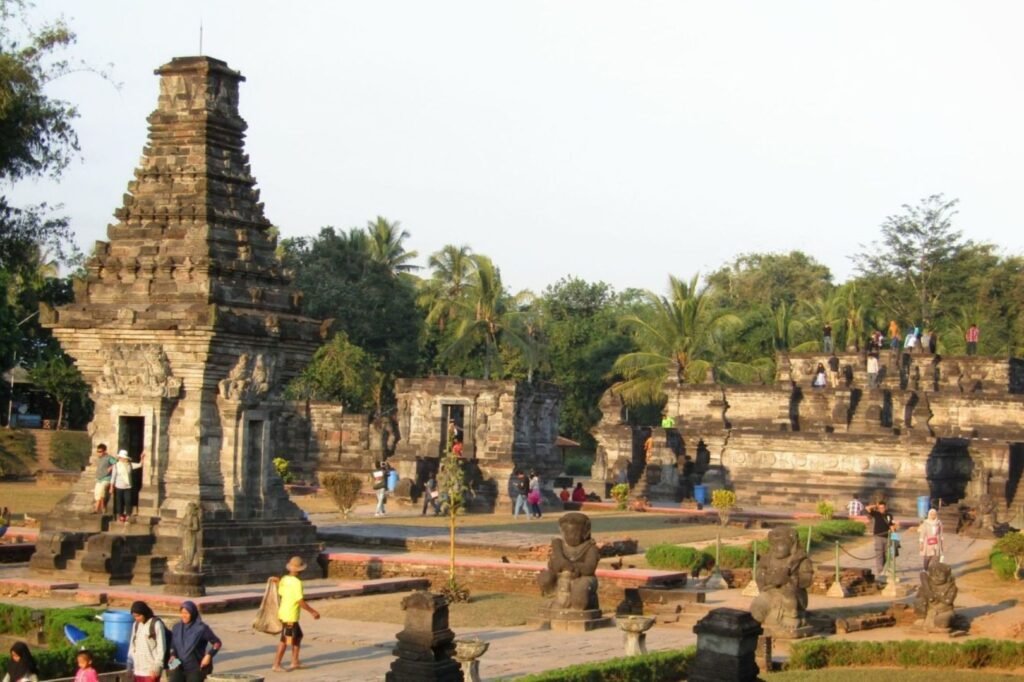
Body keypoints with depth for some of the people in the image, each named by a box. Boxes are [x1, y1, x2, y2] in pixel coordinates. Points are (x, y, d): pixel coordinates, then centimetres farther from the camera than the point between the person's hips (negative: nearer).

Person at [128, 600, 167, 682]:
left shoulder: (156, 624, -9)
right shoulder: (136, 625, 12)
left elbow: (161, 647, -10)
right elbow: (132, 645, 16)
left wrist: (157, 666, -14)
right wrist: (130, 664, 11)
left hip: (151, 670, -7)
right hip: (137, 670, 7)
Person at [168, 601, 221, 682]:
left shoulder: (201, 628, -8)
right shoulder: (176, 627, 5)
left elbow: (217, 642, -1)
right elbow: (171, 645, 17)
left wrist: (209, 655, -14)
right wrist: (172, 655, -2)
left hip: (196, 669, -3)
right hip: (178, 668, 3)